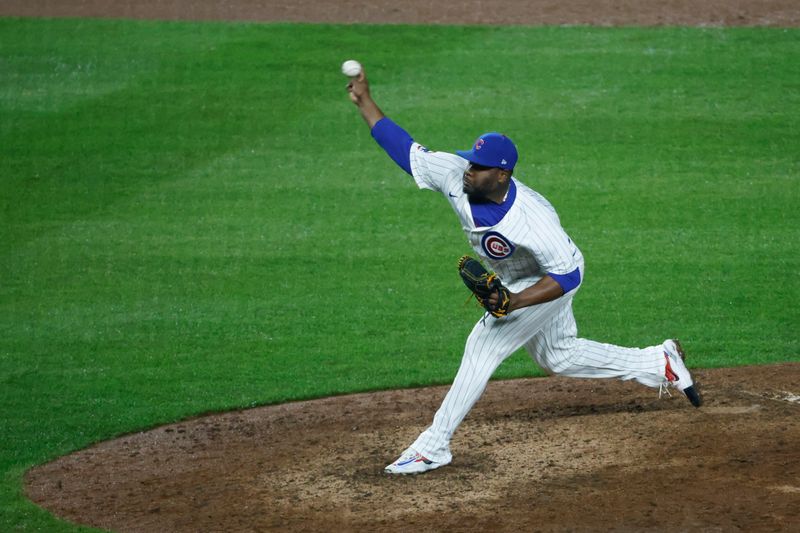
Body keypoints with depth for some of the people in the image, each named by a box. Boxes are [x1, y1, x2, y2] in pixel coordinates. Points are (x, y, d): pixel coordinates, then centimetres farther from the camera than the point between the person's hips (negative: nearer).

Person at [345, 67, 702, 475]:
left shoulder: (533, 219, -40)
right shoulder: (456, 176, -25)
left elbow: (568, 275, -33)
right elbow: (405, 149, -17)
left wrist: (513, 302, -43)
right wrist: (364, 103, -25)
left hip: (553, 281, -8)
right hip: (513, 281, 8)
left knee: (483, 346, -15)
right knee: (559, 356, 21)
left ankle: (434, 446, -7)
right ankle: (660, 363, 35)